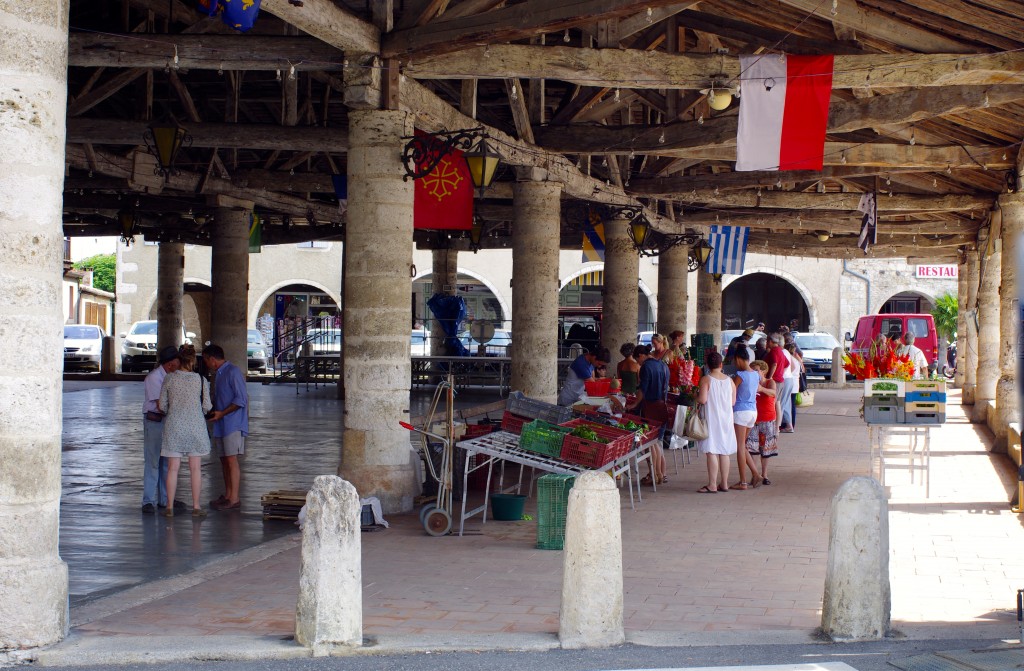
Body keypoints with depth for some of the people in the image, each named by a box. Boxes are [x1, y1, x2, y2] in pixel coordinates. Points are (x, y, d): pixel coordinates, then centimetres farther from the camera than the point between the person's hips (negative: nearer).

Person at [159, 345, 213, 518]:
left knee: (172, 468, 5)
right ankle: (196, 506, 9)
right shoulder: (201, 380, -7)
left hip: (174, 426, 1)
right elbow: (207, 406, -3)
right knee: (195, 468, 7)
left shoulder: (169, 379, -4)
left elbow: (162, 405, 1)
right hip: (196, 426, -1)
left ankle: (170, 507, 5)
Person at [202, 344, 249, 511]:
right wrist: (212, 412, 13)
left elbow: (241, 399, -17)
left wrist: (222, 413, -18)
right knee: (224, 460, 10)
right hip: (221, 425, 9)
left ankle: (234, 499, -10)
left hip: (233, 423, -9)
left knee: (231, 460, -10)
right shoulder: (218, 374, 18)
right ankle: (227, 495, 17)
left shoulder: (233, 372, -11)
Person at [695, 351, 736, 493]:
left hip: (712, 418, -5)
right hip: (726, 418, 5)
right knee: (724, 452, 11)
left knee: (712, 451, -4)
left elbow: (703, 399, -19)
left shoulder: (706, 379, -11)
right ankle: (724, 483, 15)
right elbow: (733, 402, 6)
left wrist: (695, 397, 2)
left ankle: (712, 485, -6)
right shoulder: (729, 380, 4)